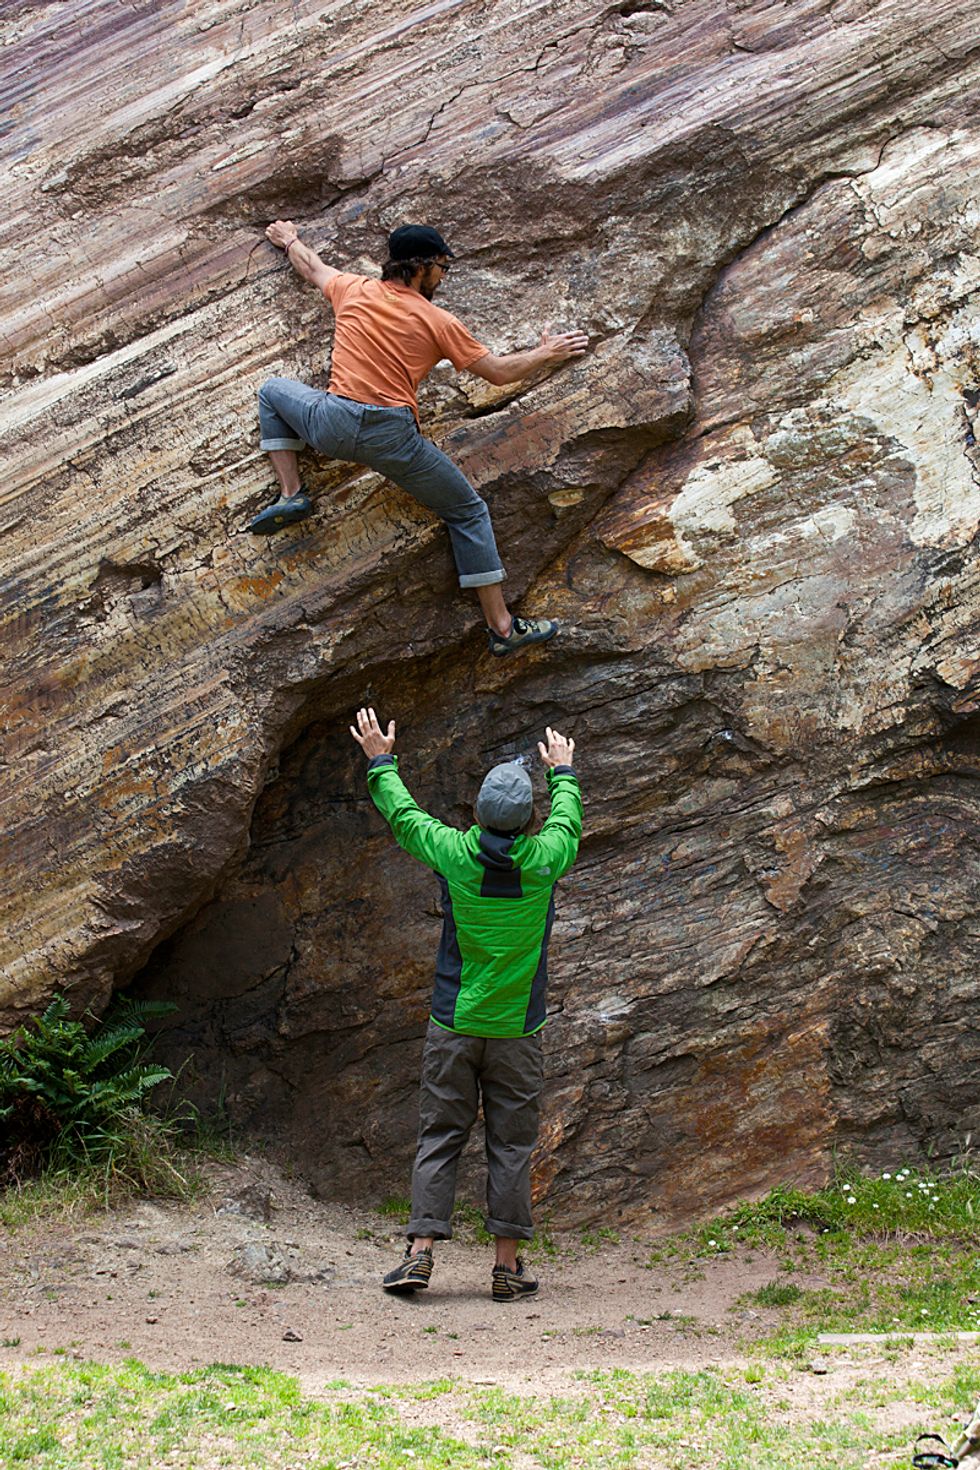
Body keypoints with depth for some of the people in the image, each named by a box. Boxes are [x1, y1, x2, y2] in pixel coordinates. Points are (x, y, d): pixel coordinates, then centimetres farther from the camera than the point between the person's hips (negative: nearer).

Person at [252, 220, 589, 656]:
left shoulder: (354, 290, 12)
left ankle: (291, 494, 16)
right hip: (392, 438, -2)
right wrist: (546, 353, 28)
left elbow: (311, 266, 35)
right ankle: (502, 626, 10)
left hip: (332, 427, 2)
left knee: (272, 391, 32)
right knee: (468, 512, 12)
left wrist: (290, 240, 57)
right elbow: (500, 372, 9)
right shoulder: (438, 322, 4)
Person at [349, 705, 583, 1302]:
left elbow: (404, 816, 10)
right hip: (517, 1029, 0)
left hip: (453, 1025, 0)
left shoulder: (455, 852, -9)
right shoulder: (544, 858, -8)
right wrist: (563, 771, 34)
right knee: (512, 1145, 4)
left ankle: (421, 1253, 0)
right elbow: (569, 821, 15)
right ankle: (508, 1266, 6)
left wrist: (381, 763, 25)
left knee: (440, 1137, 5)